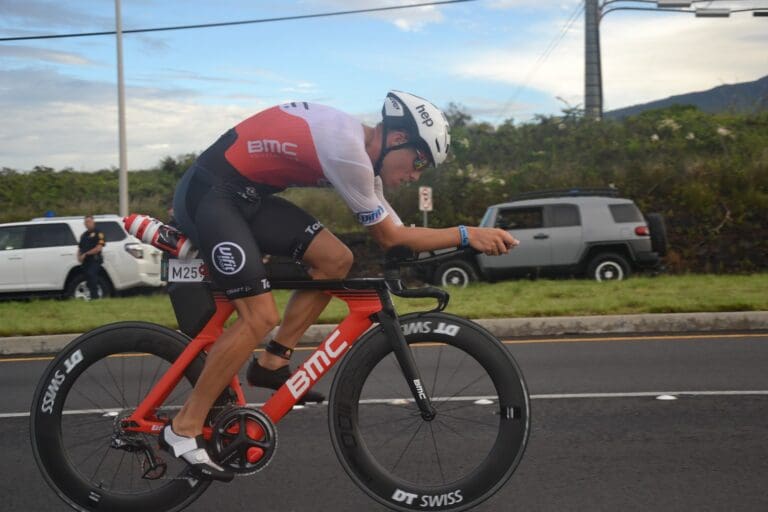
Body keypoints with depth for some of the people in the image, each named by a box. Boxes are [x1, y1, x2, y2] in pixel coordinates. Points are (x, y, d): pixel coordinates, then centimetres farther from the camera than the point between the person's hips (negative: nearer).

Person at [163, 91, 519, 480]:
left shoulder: (358, 146, 8)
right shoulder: (348, 149, -22)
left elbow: (392, 234, 12)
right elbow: (389, 237, -12)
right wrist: (467, 235, -9)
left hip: (246, 195, 10)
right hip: (208, 194, -10)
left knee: (336, 260, 1)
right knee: (260, 317, -17)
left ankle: (271, 363, 12)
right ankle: (183, 430, -7)